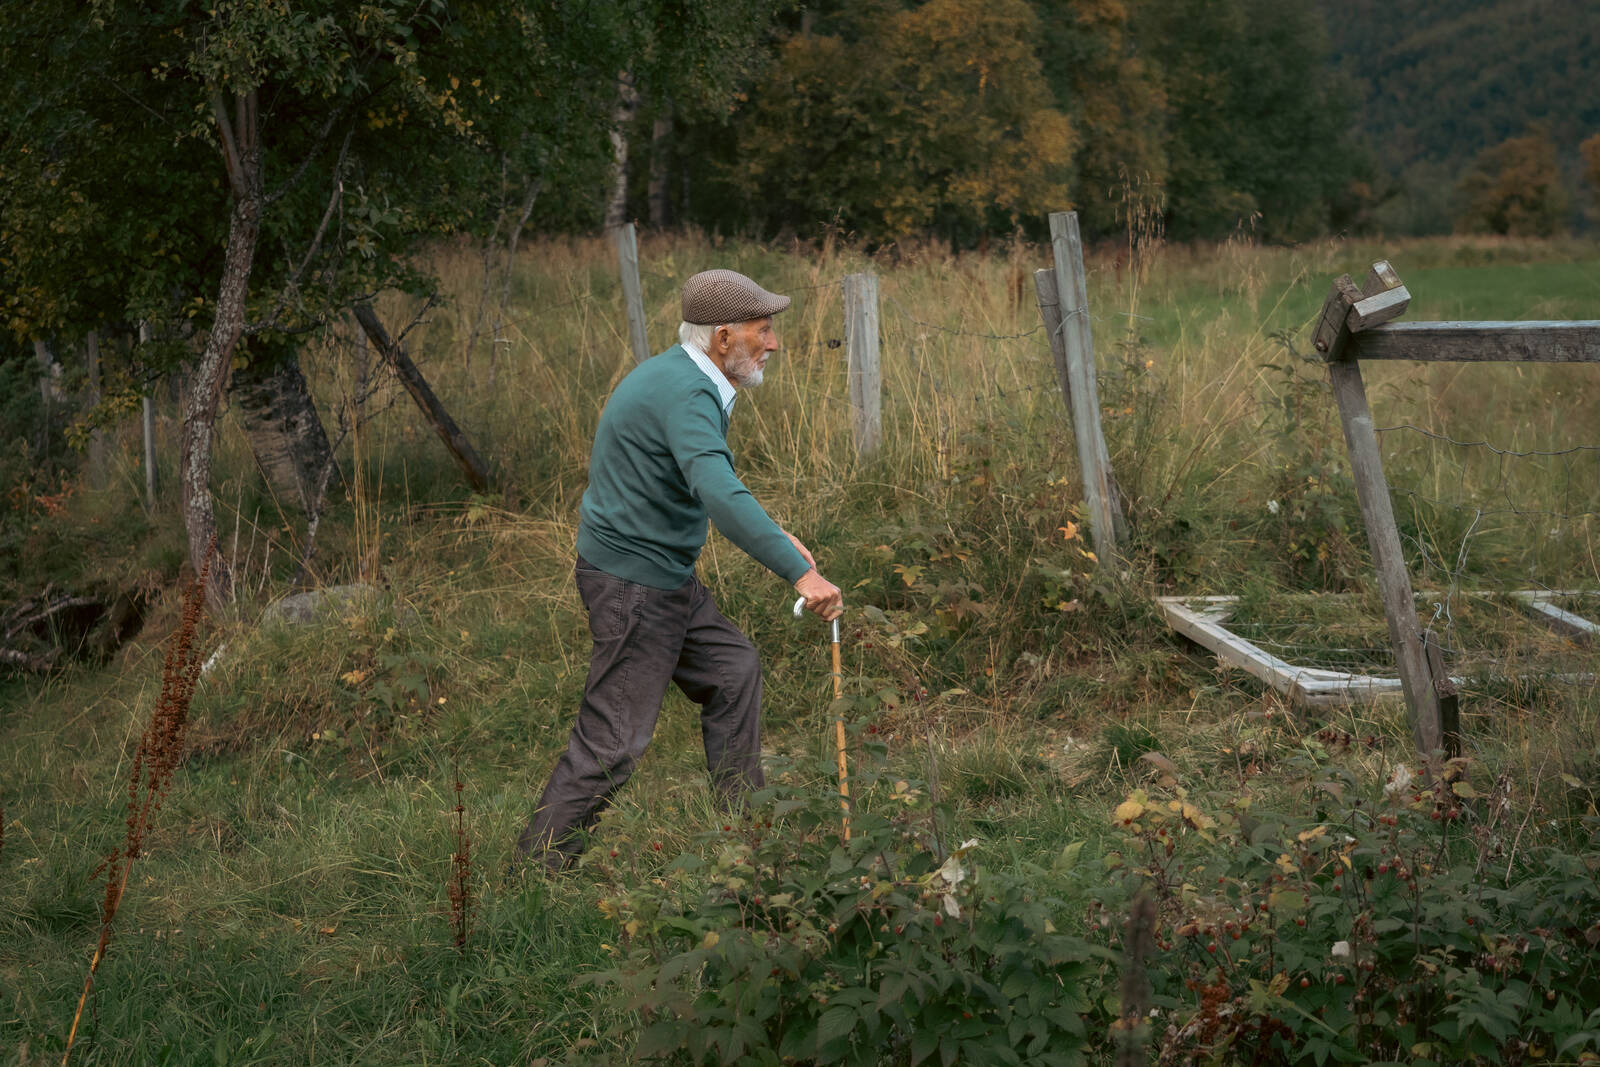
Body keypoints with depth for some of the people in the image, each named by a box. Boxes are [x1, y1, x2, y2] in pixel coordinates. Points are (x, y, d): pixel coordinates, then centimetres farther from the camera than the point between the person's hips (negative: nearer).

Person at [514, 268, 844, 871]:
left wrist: (775, 537, 18)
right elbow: (720, 497, -38)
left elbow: (713, 487, 25)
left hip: (665, 576, 10)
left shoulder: (685, 378, 10)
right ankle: (534, 871, -1)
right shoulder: (686, 395, -23)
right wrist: (799, 572, -42)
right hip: (636, 581, -10)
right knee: (614, 739, -7)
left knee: (732, 670, 18)